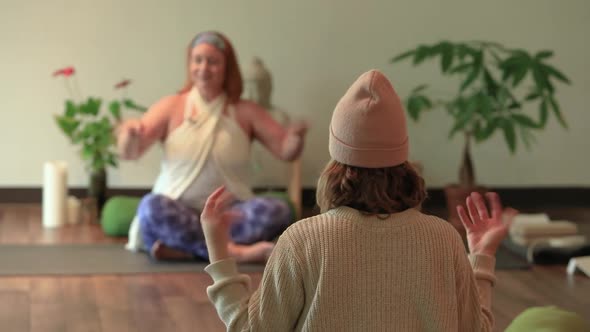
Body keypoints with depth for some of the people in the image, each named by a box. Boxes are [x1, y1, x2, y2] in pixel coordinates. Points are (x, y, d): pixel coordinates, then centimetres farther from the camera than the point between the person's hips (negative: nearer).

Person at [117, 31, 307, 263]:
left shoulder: (246, 112, 6)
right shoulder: (171, 107, 3)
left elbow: (286, 151, 4)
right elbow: (128, 153, -2)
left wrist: (296, 136, -19)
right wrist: (129, 134, -26)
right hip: (179, 215, -1)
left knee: (279, 211, -27)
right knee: (151, 206, -34)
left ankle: (184, 247, -31)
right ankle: (237, 251, -33)